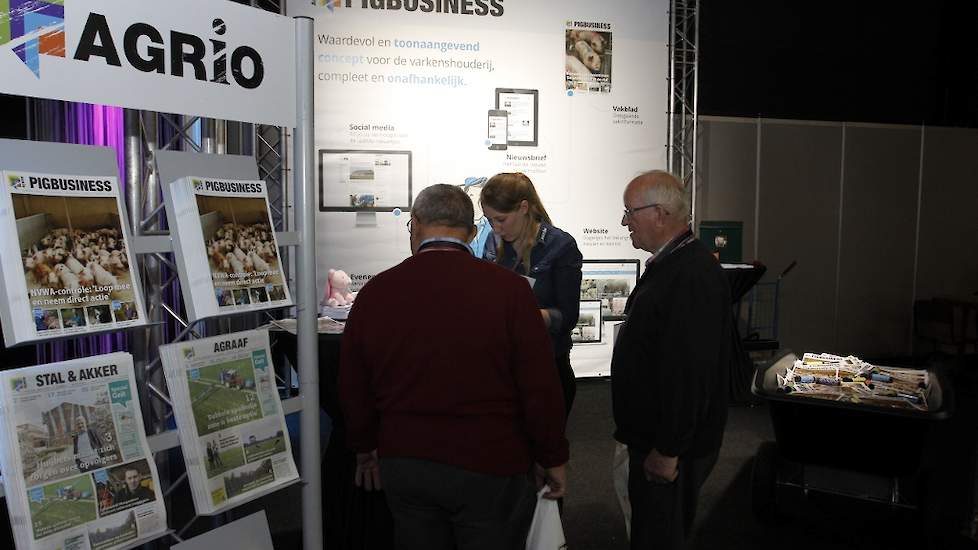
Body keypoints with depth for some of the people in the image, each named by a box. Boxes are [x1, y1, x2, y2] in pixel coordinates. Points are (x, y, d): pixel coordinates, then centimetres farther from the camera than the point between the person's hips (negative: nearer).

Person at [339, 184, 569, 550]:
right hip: (489, 466, -3)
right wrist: (552, 459, 3)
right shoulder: (507, 288, -14)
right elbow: (540, 387, -12)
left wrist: (366, 450, 22)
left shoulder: (374, 292, -4)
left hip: (403, 465, 3)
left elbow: (353, 388, 6)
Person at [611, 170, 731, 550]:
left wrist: (668, 451, -23)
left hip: (670, 447, -10)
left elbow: (691, 373, -28)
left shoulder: (693, 277, -25)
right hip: (651, 435, 10)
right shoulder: (669, 263, 10)